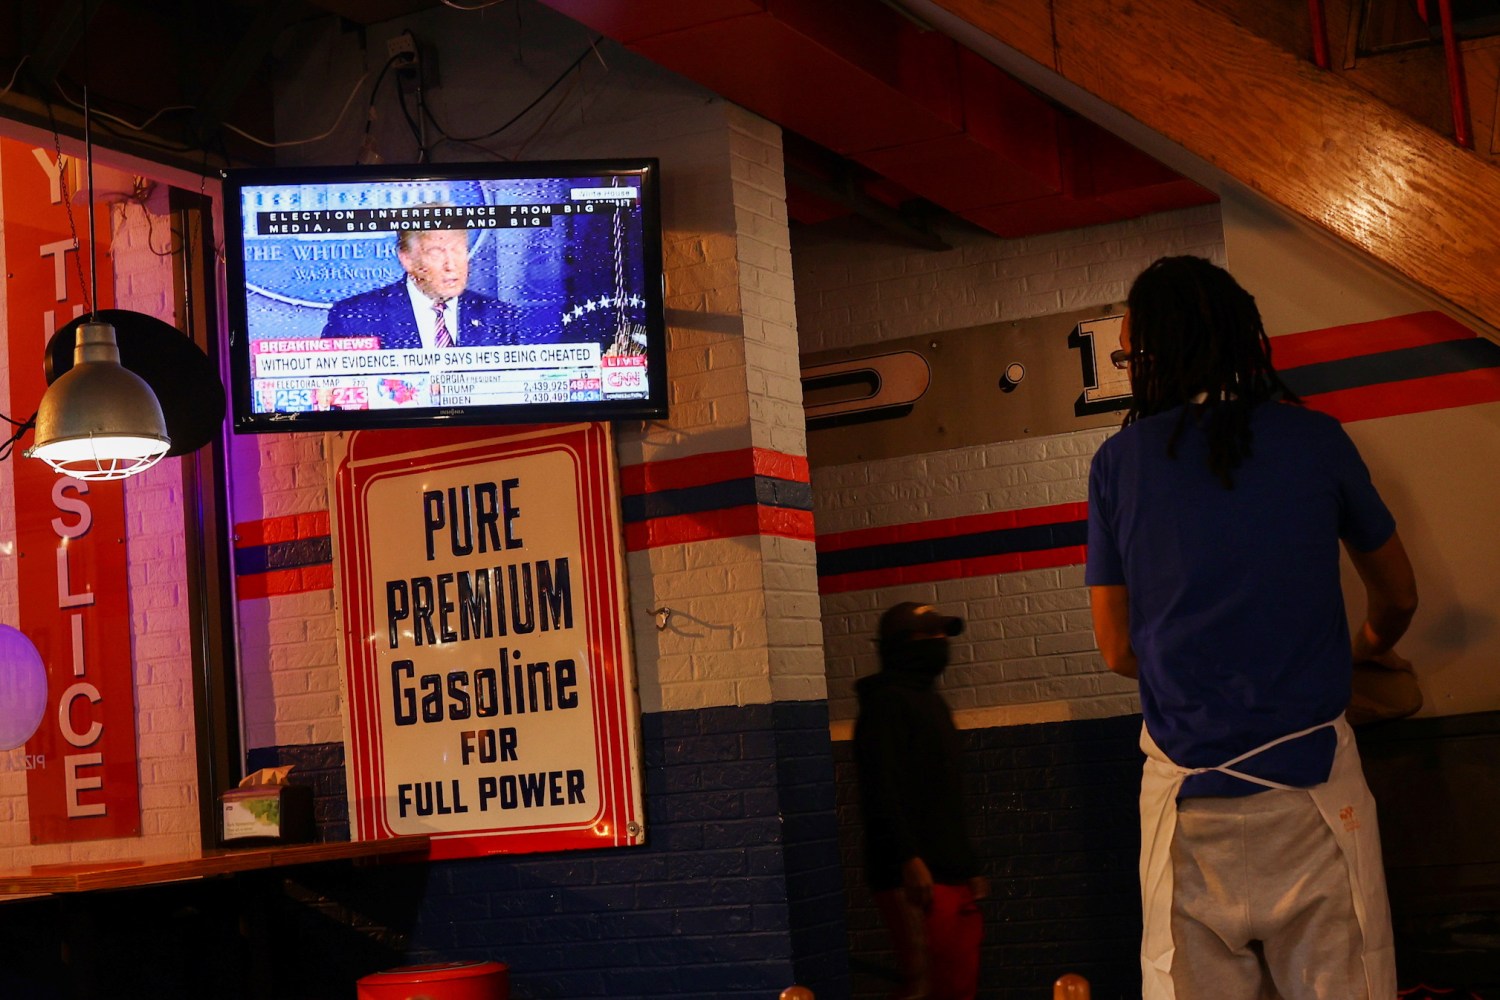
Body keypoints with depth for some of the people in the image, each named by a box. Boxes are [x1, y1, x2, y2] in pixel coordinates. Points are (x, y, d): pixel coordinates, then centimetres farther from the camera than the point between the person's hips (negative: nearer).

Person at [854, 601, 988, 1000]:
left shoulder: (931, 701, 21)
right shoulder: (886, 702, -7)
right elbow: (882, 790, -18)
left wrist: (970, 868, 21)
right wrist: (909, 860, -26)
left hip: (952, 876, 9)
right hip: (916, 877, -9)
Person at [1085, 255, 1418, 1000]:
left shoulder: (1119, 461, 1)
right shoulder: (1316, 440, 2)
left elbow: (1117, 649, 6)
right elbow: (1397, 598, 17)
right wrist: (1366, 650, 39)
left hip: (1186, 789, 1)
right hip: (1310, 776, 0)